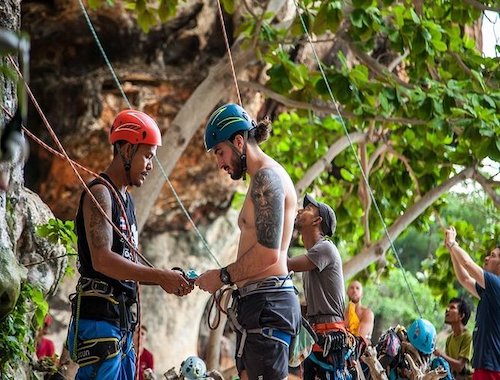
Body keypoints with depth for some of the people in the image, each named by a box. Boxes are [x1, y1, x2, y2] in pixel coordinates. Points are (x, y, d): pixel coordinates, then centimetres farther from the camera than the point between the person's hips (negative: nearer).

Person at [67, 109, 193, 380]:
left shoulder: (126, 200, 21)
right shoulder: (100, 193, -9)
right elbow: (102, 260, -21)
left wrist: (166, 280, 6)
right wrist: (160, 277, -19)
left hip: (122, 325, 10)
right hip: (99, 320, -10)